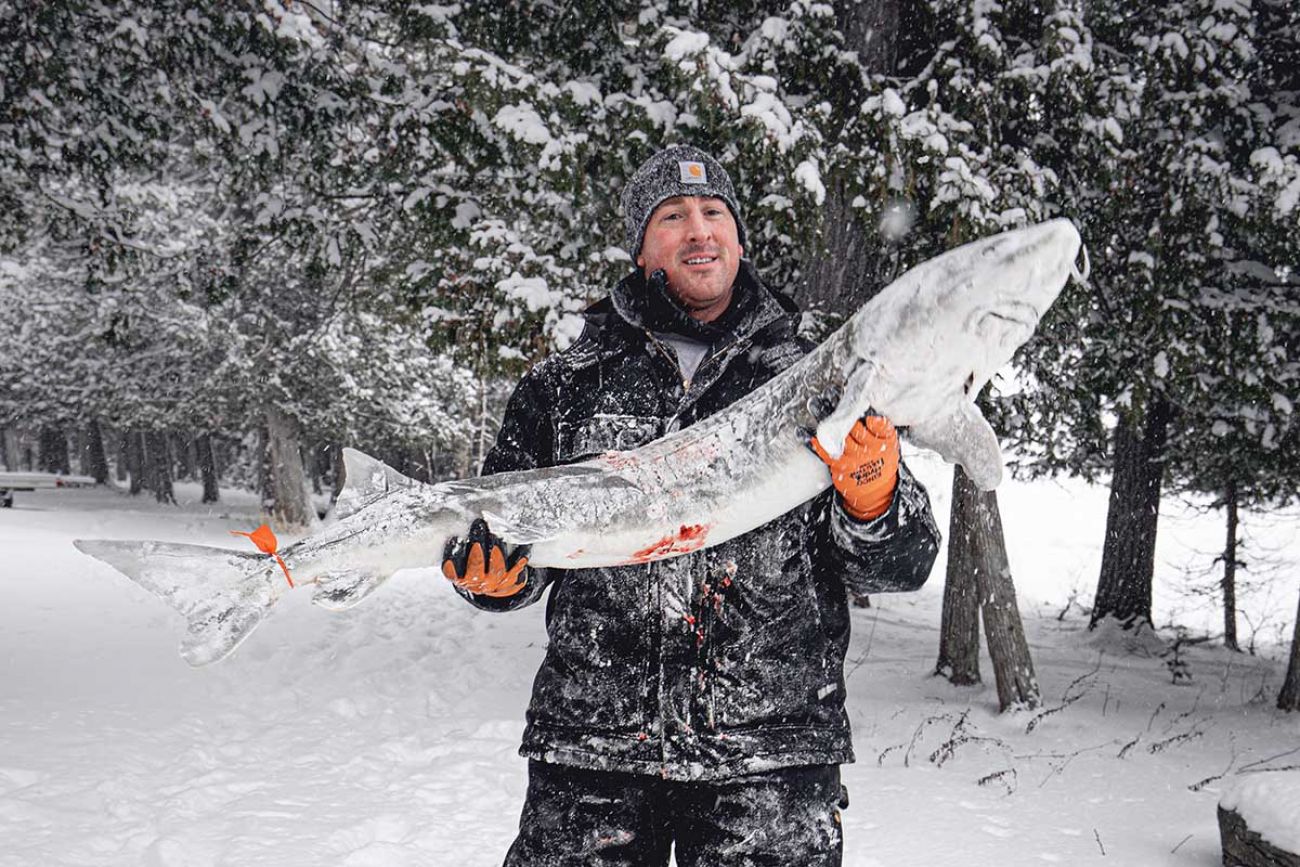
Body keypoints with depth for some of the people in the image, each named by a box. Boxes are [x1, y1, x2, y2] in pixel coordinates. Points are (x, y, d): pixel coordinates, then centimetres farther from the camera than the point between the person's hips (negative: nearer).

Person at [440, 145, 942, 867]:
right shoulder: (562, 386, 9)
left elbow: (902, 565, 6)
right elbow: (501, 526, 15)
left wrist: (871, 501, -15)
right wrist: (493, 575, -7)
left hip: (771, 756, 0)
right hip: (589, 749, 1)